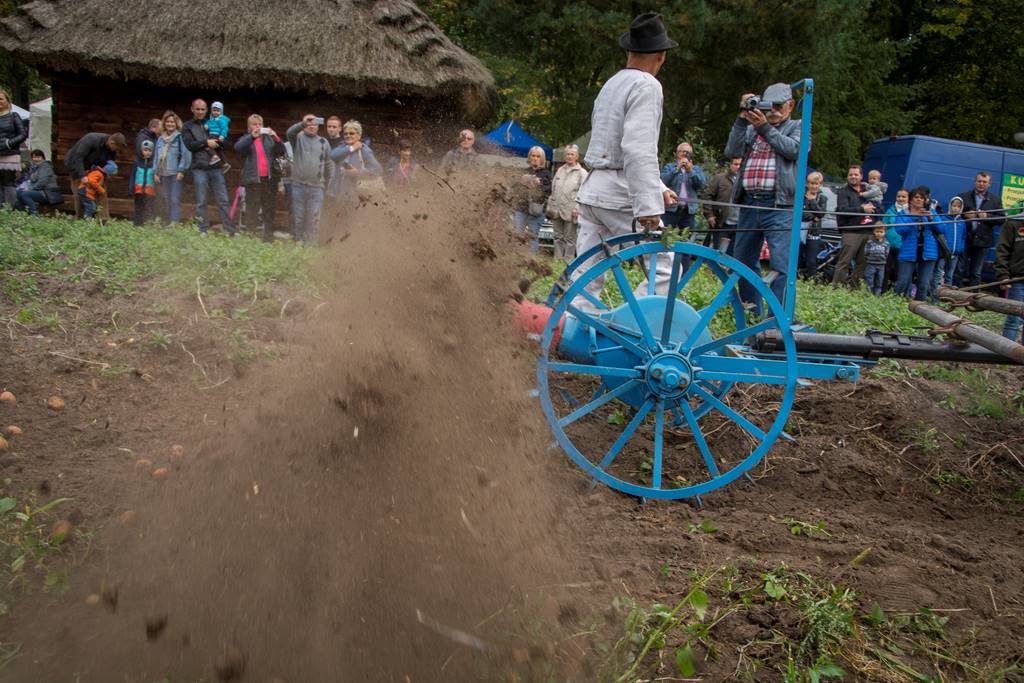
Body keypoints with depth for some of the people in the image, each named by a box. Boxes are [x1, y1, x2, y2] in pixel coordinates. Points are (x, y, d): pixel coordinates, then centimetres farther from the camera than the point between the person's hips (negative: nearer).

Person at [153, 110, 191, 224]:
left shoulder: (180, 137, -3)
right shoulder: (160, 139, 16)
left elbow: (186, 155, -9)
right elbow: (156, 156, 18)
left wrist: (181, 171, -14)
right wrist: (155, 172, 10)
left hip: (176, 174, -6)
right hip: (163, 175, 6)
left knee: (175, 200, -9)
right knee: (166, 201, 9)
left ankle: (174, 223, -11)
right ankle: (166, 223, 13)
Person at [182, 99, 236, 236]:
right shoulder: (188, 127, 10)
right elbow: (189, 144, -5)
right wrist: (206, 143, -9)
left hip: (215, 167, 2)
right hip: (199, 168, -2)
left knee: (223, 201, -1)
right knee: (201, 202, 0)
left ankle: (231, 231, -2)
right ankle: (203, 231, 4)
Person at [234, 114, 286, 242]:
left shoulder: (268, 138, 15)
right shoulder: (246, 139, 10)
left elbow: (281, 152, 6)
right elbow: (238, 147, -11)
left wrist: (276, 138, -11)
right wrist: (252, 136, -22)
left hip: (269, 179, 3)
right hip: (253, 179, -3)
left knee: (270, 209, 5)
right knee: (252, 209, -5)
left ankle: (268, 237, 11)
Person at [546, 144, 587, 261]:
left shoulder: (582, 173, -2)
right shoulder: (560, 170, 16)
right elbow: (553, 190, 18)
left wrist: (577, 208, -19)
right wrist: (549, 206, 13)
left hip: (570, 211, -5)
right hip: (557, 210, 5)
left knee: (569, 238, 1)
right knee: (558, 237, 10)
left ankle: (568, 262, 5)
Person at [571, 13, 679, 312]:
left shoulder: (611, 85, 18)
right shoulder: (646, 86, -9)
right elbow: (639, 151, -21)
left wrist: (657, 188, 29)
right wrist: (649, 206, -25)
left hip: (591, 190, 9)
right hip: (620, 195, -9)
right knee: (664, 269, -2)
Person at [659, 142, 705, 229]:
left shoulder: (696, 169, 17)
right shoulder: (669, 167, 12)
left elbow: (702, 184, -2)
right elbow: (663, 181, -7)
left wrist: (690, 171, -14)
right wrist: (677, 169, -16)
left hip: (689, 211, 2)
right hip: (670, 209, -2)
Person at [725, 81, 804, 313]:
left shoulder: (798, 127, 11)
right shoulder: (751, 128, 20)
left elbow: (794, 149, -9)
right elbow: (732, 151, 5)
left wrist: (765, 128, -12)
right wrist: (742, 119, -2)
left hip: (779, 206, -5)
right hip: (749, 203, 5)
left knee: (781, 265, -12)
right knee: (742, 261, 12)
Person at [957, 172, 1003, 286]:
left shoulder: (995, 200, 6)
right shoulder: (963, 196, 4)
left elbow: (1001, 219, 0)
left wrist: (987, 216, -15)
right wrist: (965, 215, -15)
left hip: (982, 240, 1)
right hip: (964, 239, -1)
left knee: (976, 273, 9)